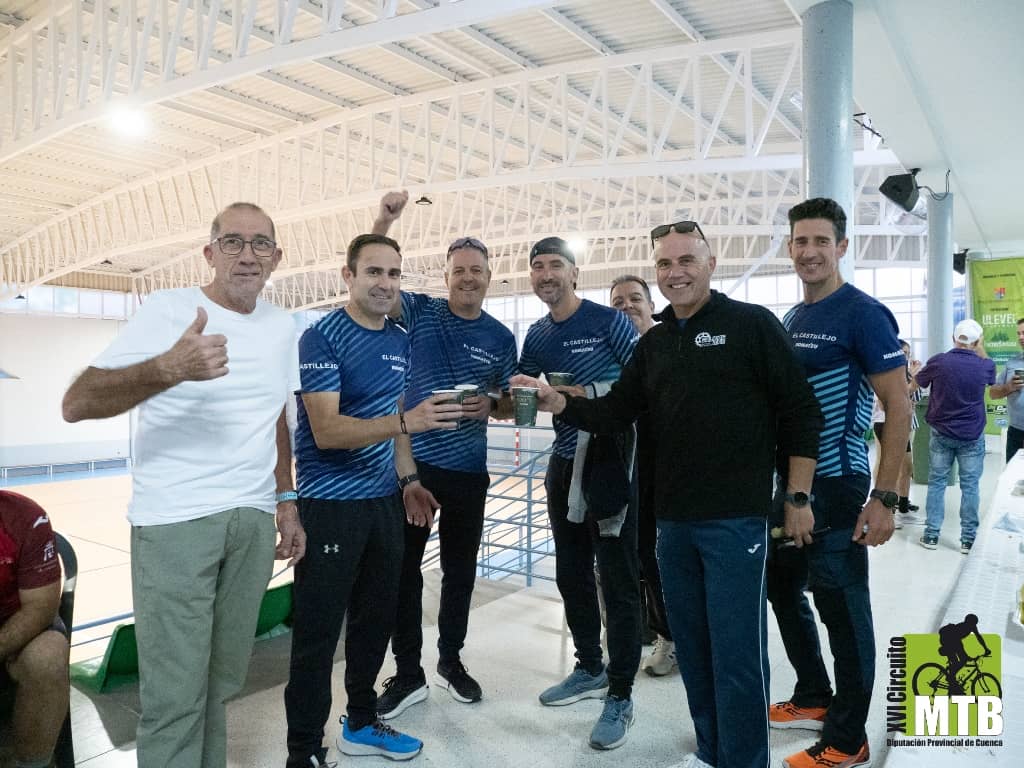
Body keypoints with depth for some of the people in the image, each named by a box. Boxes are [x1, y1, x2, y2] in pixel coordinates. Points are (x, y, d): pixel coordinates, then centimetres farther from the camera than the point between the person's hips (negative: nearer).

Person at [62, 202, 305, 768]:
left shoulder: (282, 327, 10)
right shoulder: (166, 310, -7)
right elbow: (76, 404, -15)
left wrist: (286, 503, 17)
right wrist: (168, 368, -32)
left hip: (254, 520, 5)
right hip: (175, 522, -4)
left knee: (223, 679, 12)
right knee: (175, 694, 0)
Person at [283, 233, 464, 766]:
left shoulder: (400, 341, 9)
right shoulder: (321, 338, -13)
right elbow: (326, 431, -22)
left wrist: (407, 480, 9)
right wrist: (407, 421, -33)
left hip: (385, 502, 7)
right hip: (329, 506, -7)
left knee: (377, 619, 17)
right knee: (317, 634, 2)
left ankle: (362, 724, 35)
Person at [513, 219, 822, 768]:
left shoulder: (751, 324, -5)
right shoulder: (654, 343, 12)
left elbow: (801, 413, -6)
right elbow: (614, 412, 9)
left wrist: (798, 499, -8)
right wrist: (560, 404, -9)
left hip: (736, 518, -6)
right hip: (673, 520, 6)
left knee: (736, 652, 1)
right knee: (692, 647, 16)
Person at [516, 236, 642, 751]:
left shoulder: (608, 321, -8)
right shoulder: (537, 335, 10)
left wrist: (587, 395, -21)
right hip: (565, 464, 7)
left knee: (618, 583, 1)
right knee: (572, 575, 15)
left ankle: (620, 695, 14)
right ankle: (590, 670, 34)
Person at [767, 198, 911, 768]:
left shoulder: (863, 313, -12)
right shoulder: (791, 320, 11)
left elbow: (899, 407, -15)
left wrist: (885, 497, -20)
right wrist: (778, 476, 15)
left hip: (836, 485, -8)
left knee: (843, 610, 3)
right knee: (785, 591, 18)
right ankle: (814, 698, 37)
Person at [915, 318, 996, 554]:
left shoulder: (938, 361, -11)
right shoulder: (984, 366, -8)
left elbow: (918, 381, 9)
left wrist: (920, 368, 30)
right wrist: (981, 350, 16)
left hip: (941, 433, 0)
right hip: (972, 436, 0)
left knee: (936, 483, 7)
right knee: (970, 486, 5)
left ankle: (931, 535, 9)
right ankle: (968, 539, 9)